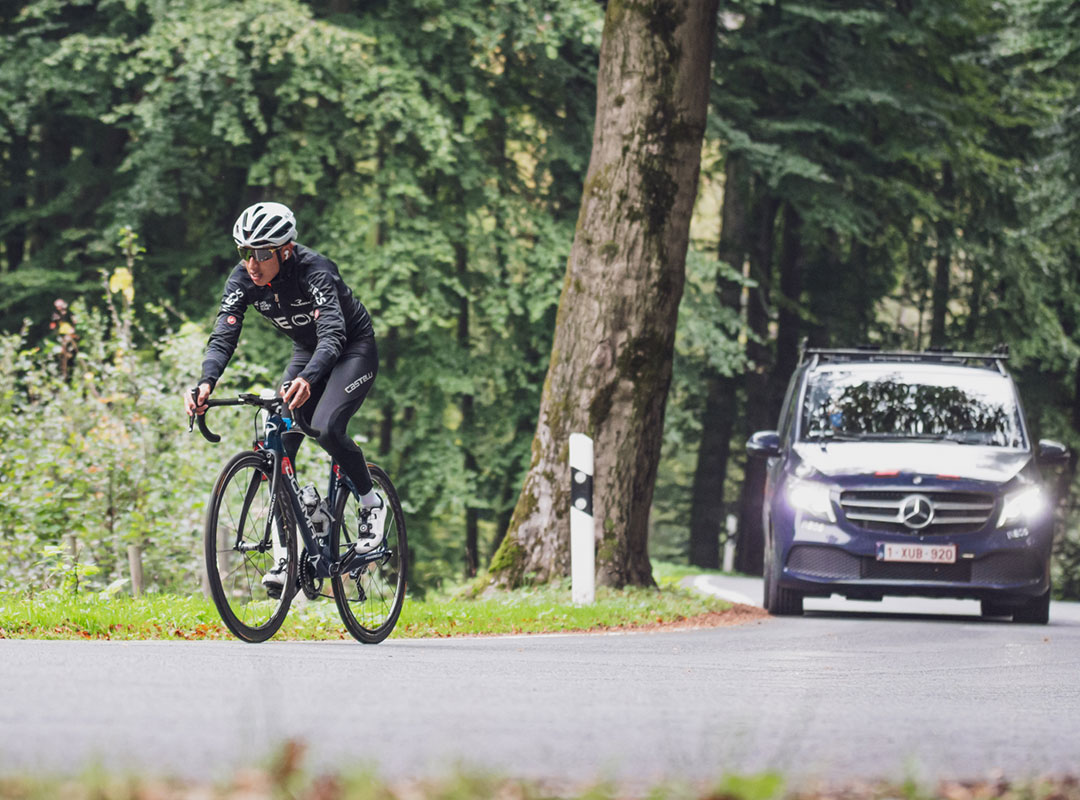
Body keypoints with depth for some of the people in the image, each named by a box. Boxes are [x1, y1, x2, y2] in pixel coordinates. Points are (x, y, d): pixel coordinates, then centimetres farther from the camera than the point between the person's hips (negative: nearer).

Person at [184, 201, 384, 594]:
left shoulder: (315, 271, -33)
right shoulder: (242, 280, -18)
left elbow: (332, 333, -45)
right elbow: (223, 336, -24)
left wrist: (306, 380, -64)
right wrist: (206, 383, -45)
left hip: (354, 348, -6)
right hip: (307, 352, 6)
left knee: (325, 428, -28)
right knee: (279, 443, -11)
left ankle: (372, 503, -1)